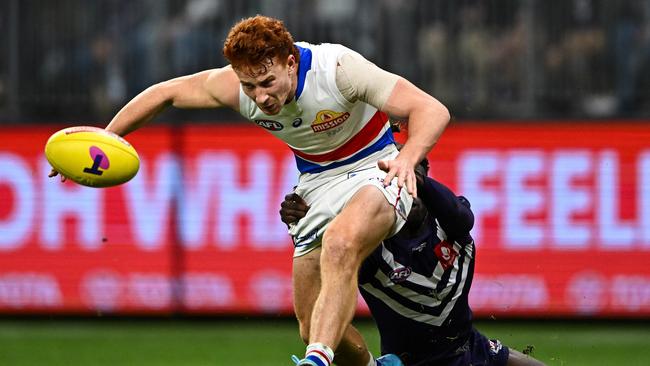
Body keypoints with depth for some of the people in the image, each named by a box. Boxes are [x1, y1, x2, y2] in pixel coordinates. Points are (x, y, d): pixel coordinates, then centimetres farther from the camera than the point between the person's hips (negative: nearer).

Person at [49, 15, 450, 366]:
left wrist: (408, 157, -53)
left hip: (375, 168, -6)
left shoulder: (337, 68, -30)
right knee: (314, 327, 0)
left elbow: (432, 110, -34)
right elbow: (165, 92, 2)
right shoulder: (234, 85, -17)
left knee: (339, 244, -39)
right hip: (317, 182, 6)